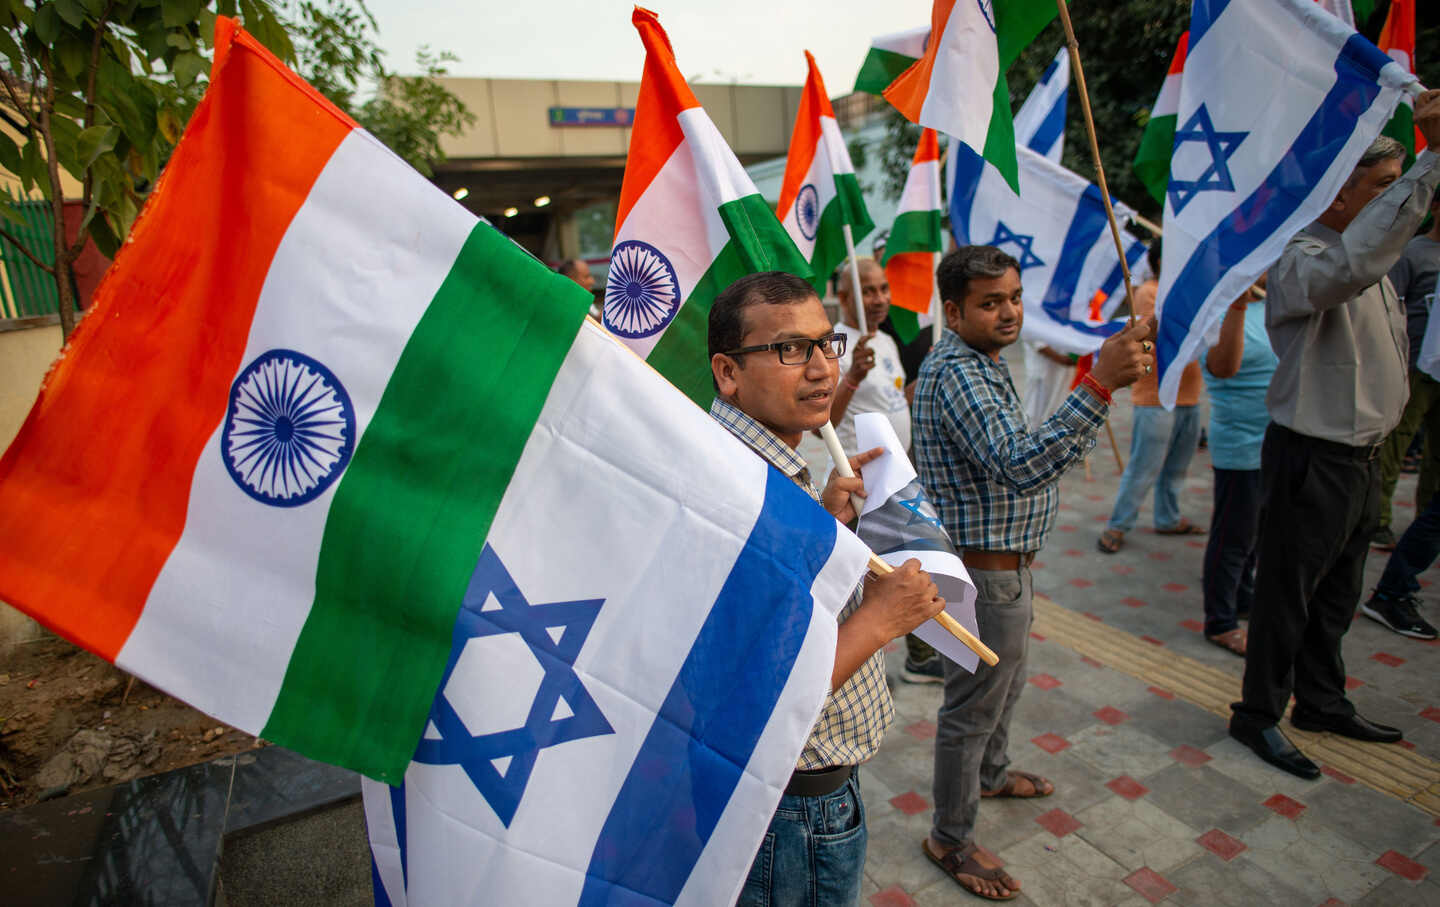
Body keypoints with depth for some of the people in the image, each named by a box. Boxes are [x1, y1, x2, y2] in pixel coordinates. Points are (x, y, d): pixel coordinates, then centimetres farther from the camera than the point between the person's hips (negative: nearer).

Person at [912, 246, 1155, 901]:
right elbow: (1020, 467, -39)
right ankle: (950, 839, 25)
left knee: (1004, 684, 29)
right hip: (984, 572, -10)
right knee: (973, 705, 5)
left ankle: (990, 775, 53)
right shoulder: (955, 374, -25)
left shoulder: (982, 363, 11)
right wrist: (1099, 385, -44)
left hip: (1004, 563, 11)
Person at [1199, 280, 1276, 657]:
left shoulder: (1272, 306, 9)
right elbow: (1223, 367, -34)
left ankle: (1243, 601, 39)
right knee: (1234, 538, 1)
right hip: (1241, 447, -8)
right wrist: (1238, 305, -42)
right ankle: (1220, 623, 15)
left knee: (1254, 532, 21)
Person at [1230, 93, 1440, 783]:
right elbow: (1351, 265, -43)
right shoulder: (1301, 260, -18)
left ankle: (1323, 702, 37)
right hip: (1313, 460, -9)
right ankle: (1257, 715, 18)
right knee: (1287, 595, 2)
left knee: (1337, 593, 20)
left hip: (1362, 456, 9)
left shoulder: (1374, 257, 15)